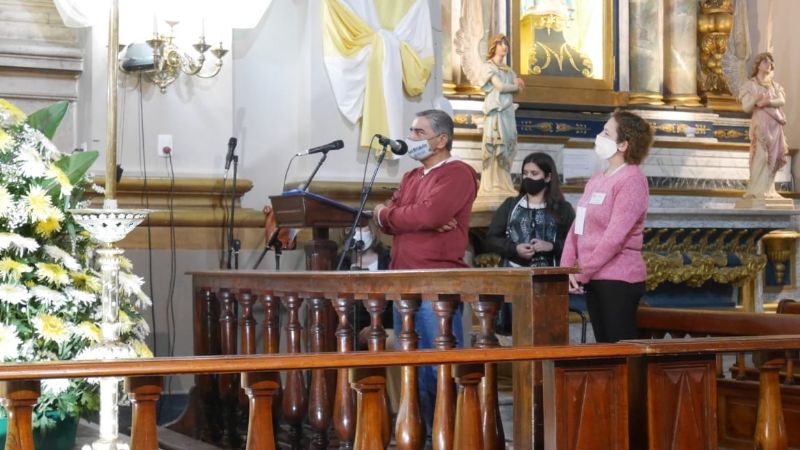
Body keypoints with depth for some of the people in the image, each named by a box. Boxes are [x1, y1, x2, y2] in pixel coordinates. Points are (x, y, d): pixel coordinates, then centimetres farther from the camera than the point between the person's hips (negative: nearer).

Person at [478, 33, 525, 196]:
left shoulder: (508, 69, 21)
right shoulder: (489, 66, 0)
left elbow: (518, 87, 13)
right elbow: (500, 86, -11)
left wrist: (517, 82, -8)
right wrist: (515, 85, 3)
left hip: (507, 111, 7)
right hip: (495, 111, -7)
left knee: (507, 146, 4)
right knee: (494, 146, -9)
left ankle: (503, 184, 7)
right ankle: (492, 185, -9)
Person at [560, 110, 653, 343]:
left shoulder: (632, 180, -12)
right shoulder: (596, 179, 13)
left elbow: (615, 236, -19)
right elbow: (576, 227, 12)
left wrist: (581, 274, -14)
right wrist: (567, 269, -2)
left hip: (619, 280, -8)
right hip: (593, 280, 8)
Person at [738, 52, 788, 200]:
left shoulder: (775, 85, 16)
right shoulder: (751, 85, 0)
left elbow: (782, 100, 0)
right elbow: (746, 107, -8)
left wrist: (768, 102, -17)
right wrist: (755, 100, -28)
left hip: (775, 125, 6)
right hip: (760, 124, -6)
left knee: (772, 157, 4)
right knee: (761, 157, -12)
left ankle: (768, 190, 9)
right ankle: (758, 191, -10)